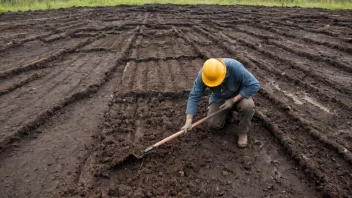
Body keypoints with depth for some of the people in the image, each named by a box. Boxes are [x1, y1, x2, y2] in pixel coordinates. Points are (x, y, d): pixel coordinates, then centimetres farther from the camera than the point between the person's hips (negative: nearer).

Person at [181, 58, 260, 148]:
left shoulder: (234, 67, -37)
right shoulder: (202, 75, -29)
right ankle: (227, 112, 19)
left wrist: (233, 100, -33)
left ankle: (243, 132, -7)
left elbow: (254, 85, -32)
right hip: (220, 98, 2)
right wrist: (188, 121, -35)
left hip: (239, 95, -2)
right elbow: (194, 97, -26)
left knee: (247, 105, -34)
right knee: (214, 124, -14)